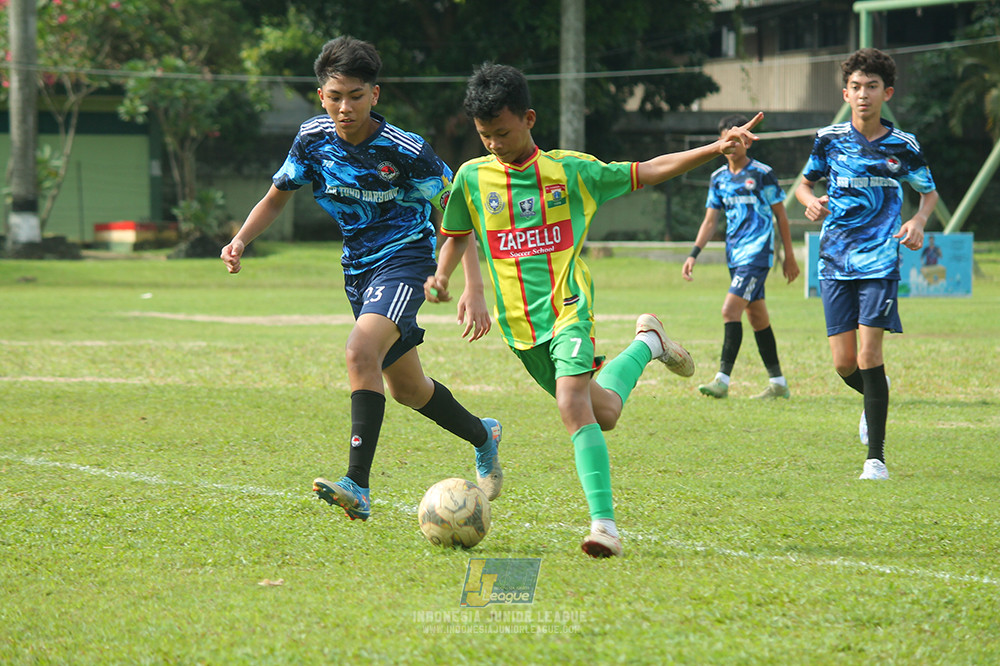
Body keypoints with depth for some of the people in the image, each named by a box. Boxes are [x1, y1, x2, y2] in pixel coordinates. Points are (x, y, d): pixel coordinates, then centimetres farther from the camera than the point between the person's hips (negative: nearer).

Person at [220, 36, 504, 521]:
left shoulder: (405, 151, -19)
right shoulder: (314, 139, -6)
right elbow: (277, 196, 10)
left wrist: (473, 289, -21)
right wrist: (241, 240, -9)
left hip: (405, 258, -7)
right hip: (357, 266, 7)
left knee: (360, 353, -31)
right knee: (405, 387, 17)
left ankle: (358, 488, -34)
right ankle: (483, 436, 45)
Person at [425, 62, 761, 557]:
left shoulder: (570, 170, -1)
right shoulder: (472, 178, 5)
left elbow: (645, 172, 5)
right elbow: (456, 236, 20)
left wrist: (714, 150, -4)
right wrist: (441, 276, -1)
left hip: (567, 308, -3)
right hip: (519, 321, 3)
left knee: (574, 406, -26)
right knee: (602, 413, 15)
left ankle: (604, 523, -20)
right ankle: (646, 345, 49)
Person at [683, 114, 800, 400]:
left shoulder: (762, 174, -6)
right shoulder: (718, 178, 10)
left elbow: (781, 216, -1)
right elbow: (710, 220, 13)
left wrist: (789, 256, 0)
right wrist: (694, 254, 2)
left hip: (757, 253, -7)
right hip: (735, 255, 7)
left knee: (730, 310, -17)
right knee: (757, 317, 10)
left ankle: (723, 380, -17)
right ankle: (778, 383, 17)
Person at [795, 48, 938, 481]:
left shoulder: (903, 146, -1)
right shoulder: (829, 139, 2)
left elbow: (929, 192, 14)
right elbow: (804, 183, 17)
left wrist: (919, 221, -6)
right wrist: (810, 201, -6)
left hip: (879, 261, -2)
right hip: (835, 262, 2)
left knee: (868, 356, -12)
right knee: (844, 363, -1)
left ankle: (876, 456, -4)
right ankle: (874, 397, 36)